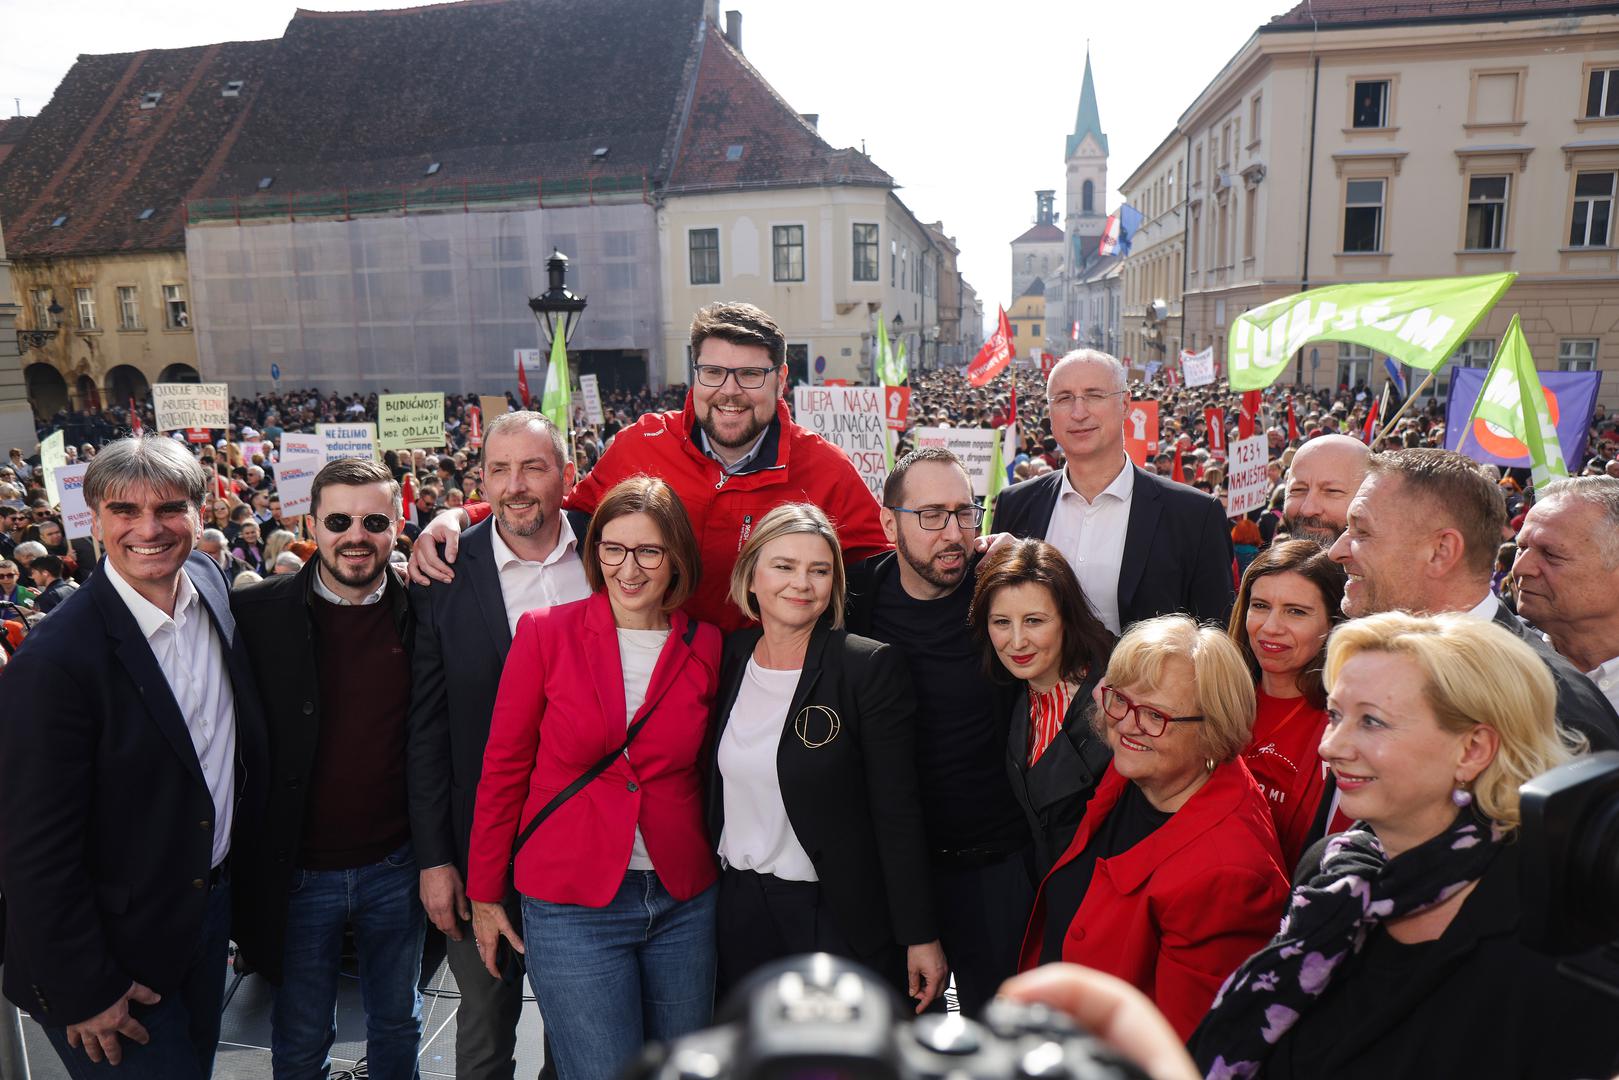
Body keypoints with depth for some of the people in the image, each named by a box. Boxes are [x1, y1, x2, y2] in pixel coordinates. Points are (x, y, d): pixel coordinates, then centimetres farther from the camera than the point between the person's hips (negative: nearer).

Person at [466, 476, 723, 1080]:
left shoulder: (707, 647, -1)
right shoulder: (546, 633, -7)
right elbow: (503, 767, -1)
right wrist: (484, 893, 3)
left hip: (683, 903, 3)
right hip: (571, 907, -3)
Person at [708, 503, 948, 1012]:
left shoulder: (871, 668, -15)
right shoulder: (731, 656, 0)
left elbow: (897, 813, -13)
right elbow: (717, 788, 10)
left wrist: (919, 935, -11)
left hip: (839, 914, -4)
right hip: (739, 908, 5)